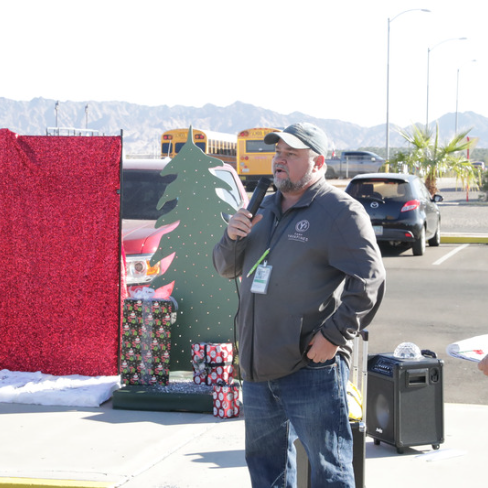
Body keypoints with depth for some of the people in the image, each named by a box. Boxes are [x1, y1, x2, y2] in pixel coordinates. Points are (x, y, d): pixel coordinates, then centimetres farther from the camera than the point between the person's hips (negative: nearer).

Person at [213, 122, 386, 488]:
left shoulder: (340, 211, -6)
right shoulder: (265, 209, 17)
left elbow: (369, 280, -13)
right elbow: (227, 268, 22)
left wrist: (334, 335, -18)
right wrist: (232, 238, 0)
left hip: (312, 367, -8)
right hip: (257, 367, 8)